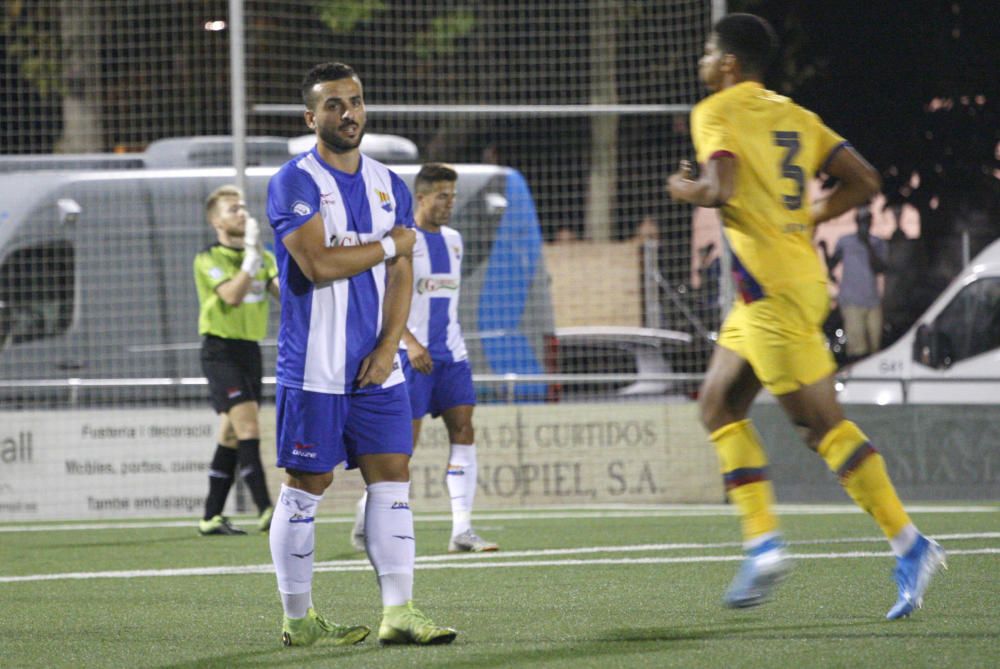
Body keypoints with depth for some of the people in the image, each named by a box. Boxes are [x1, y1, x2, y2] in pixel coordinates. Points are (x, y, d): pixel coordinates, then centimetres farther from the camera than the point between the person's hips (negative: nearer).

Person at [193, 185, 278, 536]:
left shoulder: (261, 256, 13)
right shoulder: (208, 259, -6)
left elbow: (285, 292, 1)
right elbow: (231, 295, -21)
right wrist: (251, 255, -23)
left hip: (250, 349, 7)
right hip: (221, 351, -7)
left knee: (231, 435, 8)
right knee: (248, 428, -17)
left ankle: (211, 517, 12)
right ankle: (266, 510, -22)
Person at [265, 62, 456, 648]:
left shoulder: (390, 185, 12)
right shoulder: (295, 182, -7)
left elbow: (401, 275, 7)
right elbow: (318, 263, -19)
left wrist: (387, 347, -6)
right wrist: (389, 245, -7)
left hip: (378, 368, 5)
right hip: (314, 371, -5)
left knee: (392, 478, -1)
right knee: (307, 486, 0)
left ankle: (399, 612, -2)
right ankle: (298, 618, 9)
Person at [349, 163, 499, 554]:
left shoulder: (453, 239, 14)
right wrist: (410, 341, -23)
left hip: (450, 353, 7)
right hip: (413, 356, -7)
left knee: (463, 431, -5)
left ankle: (462, 532, -8)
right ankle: (365, 519, 12)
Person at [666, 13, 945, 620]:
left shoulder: (716, 113, -8)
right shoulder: (795, 116, 15)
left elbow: (720, 188, -24)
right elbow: (864, 181, 11)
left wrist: (684, 190, -3)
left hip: (774, 289, -9)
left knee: (822, 421, -8)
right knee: (719, 403, 15)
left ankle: (910, 545, -10)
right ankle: (763, 540, 8)